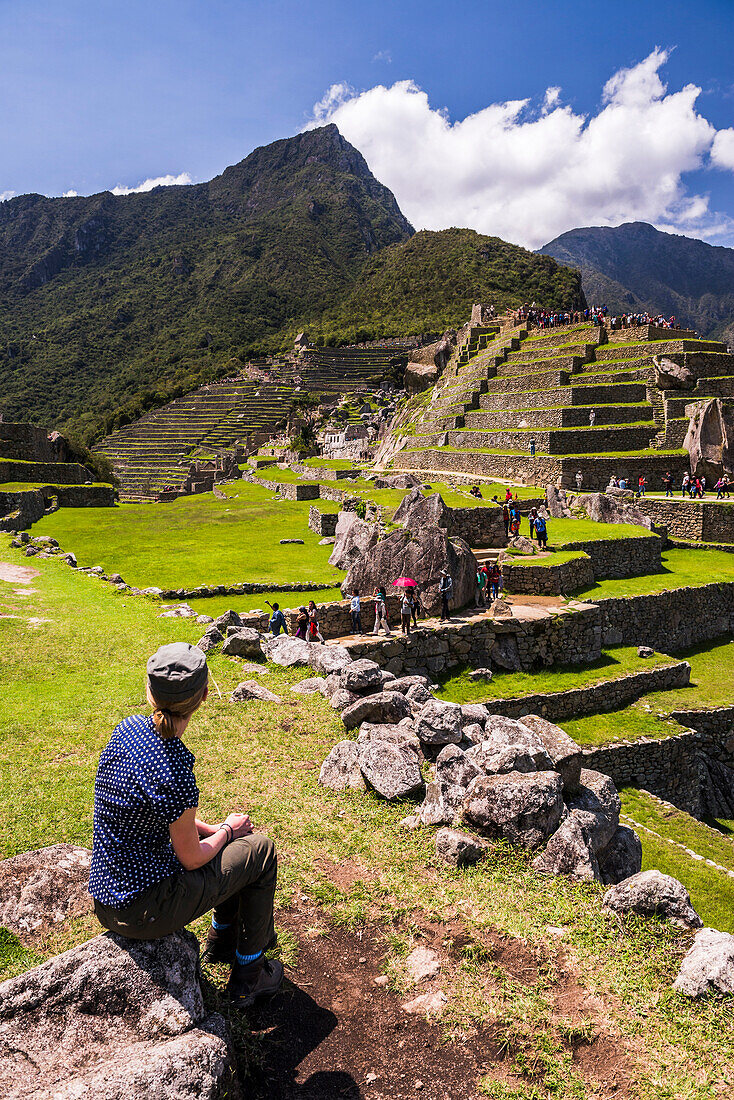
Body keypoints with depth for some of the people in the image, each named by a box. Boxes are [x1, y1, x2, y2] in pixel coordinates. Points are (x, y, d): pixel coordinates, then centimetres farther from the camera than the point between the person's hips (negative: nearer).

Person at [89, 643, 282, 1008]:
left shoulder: (128, 728, -6)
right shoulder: (173, 772, -31)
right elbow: (192, 858, -16)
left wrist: (211, 828, 8)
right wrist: (225, 831, 3)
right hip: (142, 911, -8)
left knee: (237, 833, 20)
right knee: (260, 850, 7)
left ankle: (222, 938, 40)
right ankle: (248, 977, 21)